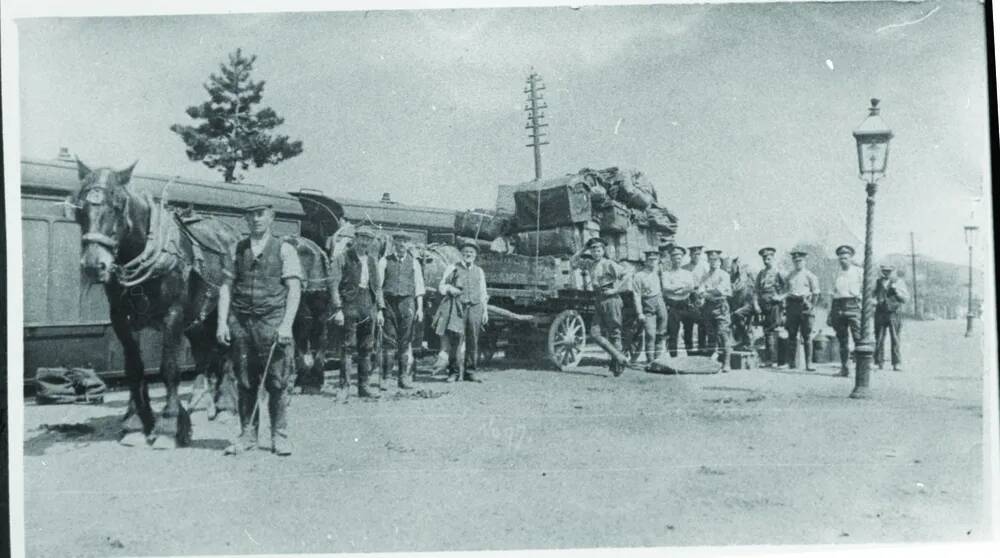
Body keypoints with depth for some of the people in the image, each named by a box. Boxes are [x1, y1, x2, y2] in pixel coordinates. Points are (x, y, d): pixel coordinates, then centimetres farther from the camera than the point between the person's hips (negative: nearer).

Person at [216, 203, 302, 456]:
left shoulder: (284, 250, 2)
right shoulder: (238, 250, 12)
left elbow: (294, 289, -4)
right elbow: (227, 286, 10)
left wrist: (286, 324, -15)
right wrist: (222, 322, -1)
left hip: (273, 322, -3)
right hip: (241, 322, 3)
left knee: (278, 382, -1)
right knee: (244, 382, 7)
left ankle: (279, 436, 9)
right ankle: (247, 435, 17)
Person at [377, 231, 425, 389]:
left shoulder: (413, 262, 11)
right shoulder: (385, 261, 6)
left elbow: (419, 287, 11)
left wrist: (420, 308, 4)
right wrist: (380, 306, -5)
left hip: (407, 302, 1)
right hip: (389, 302, -1)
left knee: (406, 341, 1)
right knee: (388, 341, -4)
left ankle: (403, 377, 6)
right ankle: (384, 377, 0)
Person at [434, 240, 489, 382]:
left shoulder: (479, 271, 20)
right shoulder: (453, 268, 11)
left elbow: (483, 293, 21)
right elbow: (441, 286, 12)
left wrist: (485, 311, 14)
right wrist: (449, 289, -10)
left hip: (474, 308, 3)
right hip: (457, 307, -2)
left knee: (473, 341, -2)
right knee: (455, 339, -10)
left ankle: (468, 372, 6)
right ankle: (454, 371, -2)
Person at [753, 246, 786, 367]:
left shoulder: (778, 273, 2)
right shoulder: (761, 273, 13)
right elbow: (756, 290, 9)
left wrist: (781, 297, -12)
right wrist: (756, 304, -2)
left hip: (774, 304, -4)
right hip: (762, 304, 4)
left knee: (771, 332, -7)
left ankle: (772, 361, -6)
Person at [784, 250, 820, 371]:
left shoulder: (810, 275, 4)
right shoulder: (790, 275, 16)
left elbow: (816, 293, 4)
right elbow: (785, 289, 20)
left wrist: (811, 306, -5)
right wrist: (787, 306, 11)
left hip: (805, 304, -4)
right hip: (792, 305, 4)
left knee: (807, 336, -5)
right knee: (792, 335, 3)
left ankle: (809, 363, -4)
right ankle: (792, 362, 7)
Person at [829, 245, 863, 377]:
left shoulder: (859, 272, 7)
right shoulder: (837, 274, 19)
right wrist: (830, 313, 17)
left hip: (853, 306, -4)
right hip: (838, 307, 4)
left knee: (859, 338, -13)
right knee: (842, 340, 5)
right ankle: (844, 368, 8)